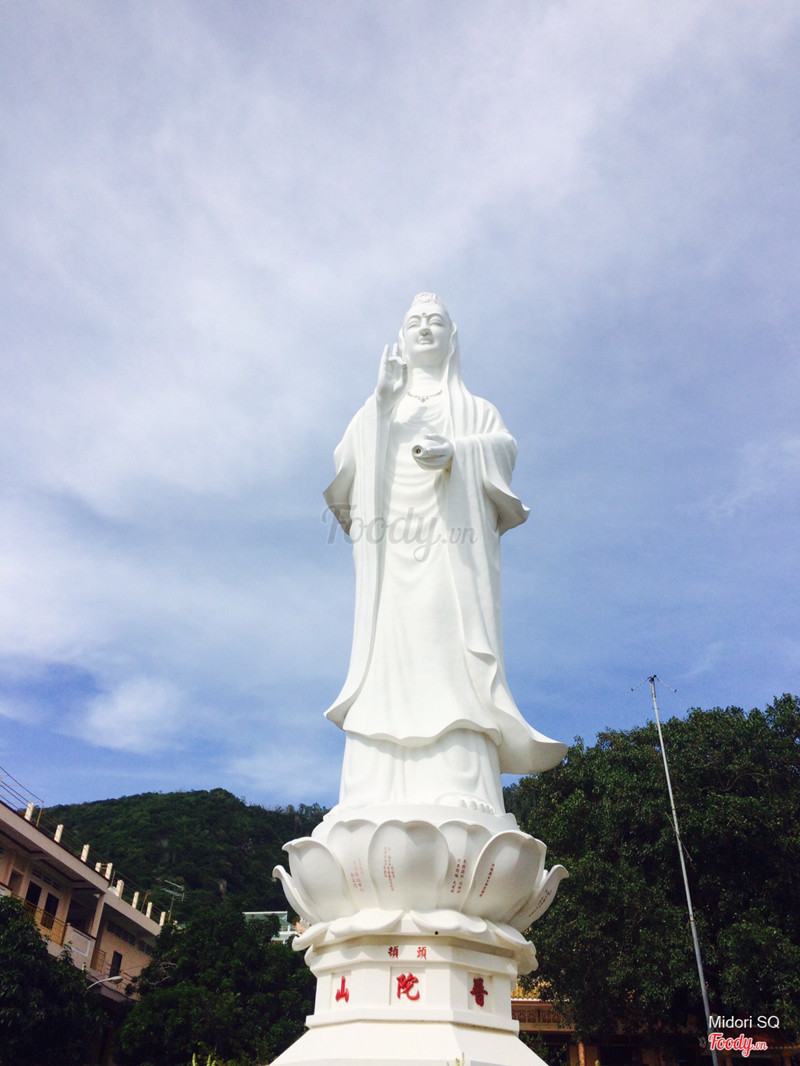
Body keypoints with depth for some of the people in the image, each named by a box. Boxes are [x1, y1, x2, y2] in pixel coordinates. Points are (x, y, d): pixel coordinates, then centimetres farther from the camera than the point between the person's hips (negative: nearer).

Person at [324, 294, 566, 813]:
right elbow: (345, 463, 9)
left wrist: (457, 451, -16)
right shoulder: (378, 411, 29)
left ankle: (460, 802, -22)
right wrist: (381, 401, -3)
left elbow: (504, 446, 4)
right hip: (390, 553, 1)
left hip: (452, 548, -1)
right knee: (389, 656, -13)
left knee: (452, 659, -16)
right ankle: (379, 804, -17)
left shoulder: (474, 408, 26)